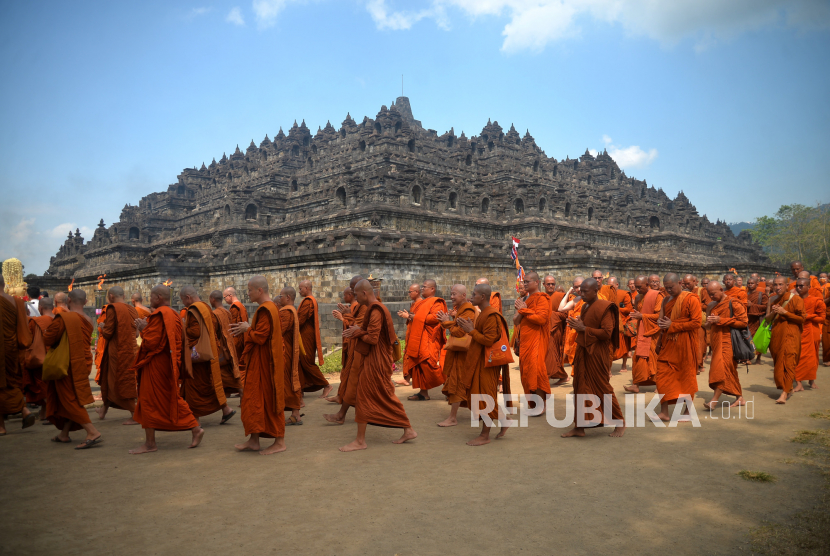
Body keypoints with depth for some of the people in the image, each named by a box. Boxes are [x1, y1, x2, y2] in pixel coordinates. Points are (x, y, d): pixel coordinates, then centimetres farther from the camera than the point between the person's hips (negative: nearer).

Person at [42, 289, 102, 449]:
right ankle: (64, 434, 29)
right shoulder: (88, 321, 4)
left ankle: (93, 433, -11)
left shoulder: (63, 318, -16)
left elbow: (47, 340, -11)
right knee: (71, 399, 19)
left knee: (70, 401, -2)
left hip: (67, 365, -7)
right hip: (83, 363, 7)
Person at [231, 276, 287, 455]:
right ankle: (254, 440, 22)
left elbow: (260, 337, -24)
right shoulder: (271, 307, 12)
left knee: (268, 400, -2)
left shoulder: (265, 310, -20)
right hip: (260, 362, 10)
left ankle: (279, 442, 8)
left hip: (264, 363, -10)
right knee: (256, 399, 14)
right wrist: (247, 329, 7)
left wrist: (247, 329, -8)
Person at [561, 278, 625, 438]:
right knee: (580, 388, 8)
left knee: (603, 388, 2)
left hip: (597, 355, -8)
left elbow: (607, 333, -19)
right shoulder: (585, 307, 11)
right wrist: (577, 326, 4)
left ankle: (620, 422, 21)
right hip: (582, 353, 8)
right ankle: (579, 427, 16)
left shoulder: (604, 308, -13)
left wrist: (583, 328, -17)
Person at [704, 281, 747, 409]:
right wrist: (710, 322, 1)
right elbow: (710, 325, 26)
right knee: (730, 370, 12)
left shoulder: (733, 304, -8)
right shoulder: (714, 306, 15)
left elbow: (743, 322, -14)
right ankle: (740, 397, 21)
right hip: (717, 342, 8)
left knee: (721, 369, -14)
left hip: (727, 341, -8)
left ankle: (715, 399, -14)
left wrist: (721, 320, -18)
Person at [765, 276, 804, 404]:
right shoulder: (772, 300, 11)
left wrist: (784, 312, -14)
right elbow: (767, 319, 13)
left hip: (790, 335, -5)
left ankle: (784, 393, -15)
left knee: (788, 362, -12)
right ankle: (787, 388, 24)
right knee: (778, 363, 8)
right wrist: (773, 313, -8)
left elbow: (801, 318, -6)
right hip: (775, 335, 5)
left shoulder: (795, 299, -4)